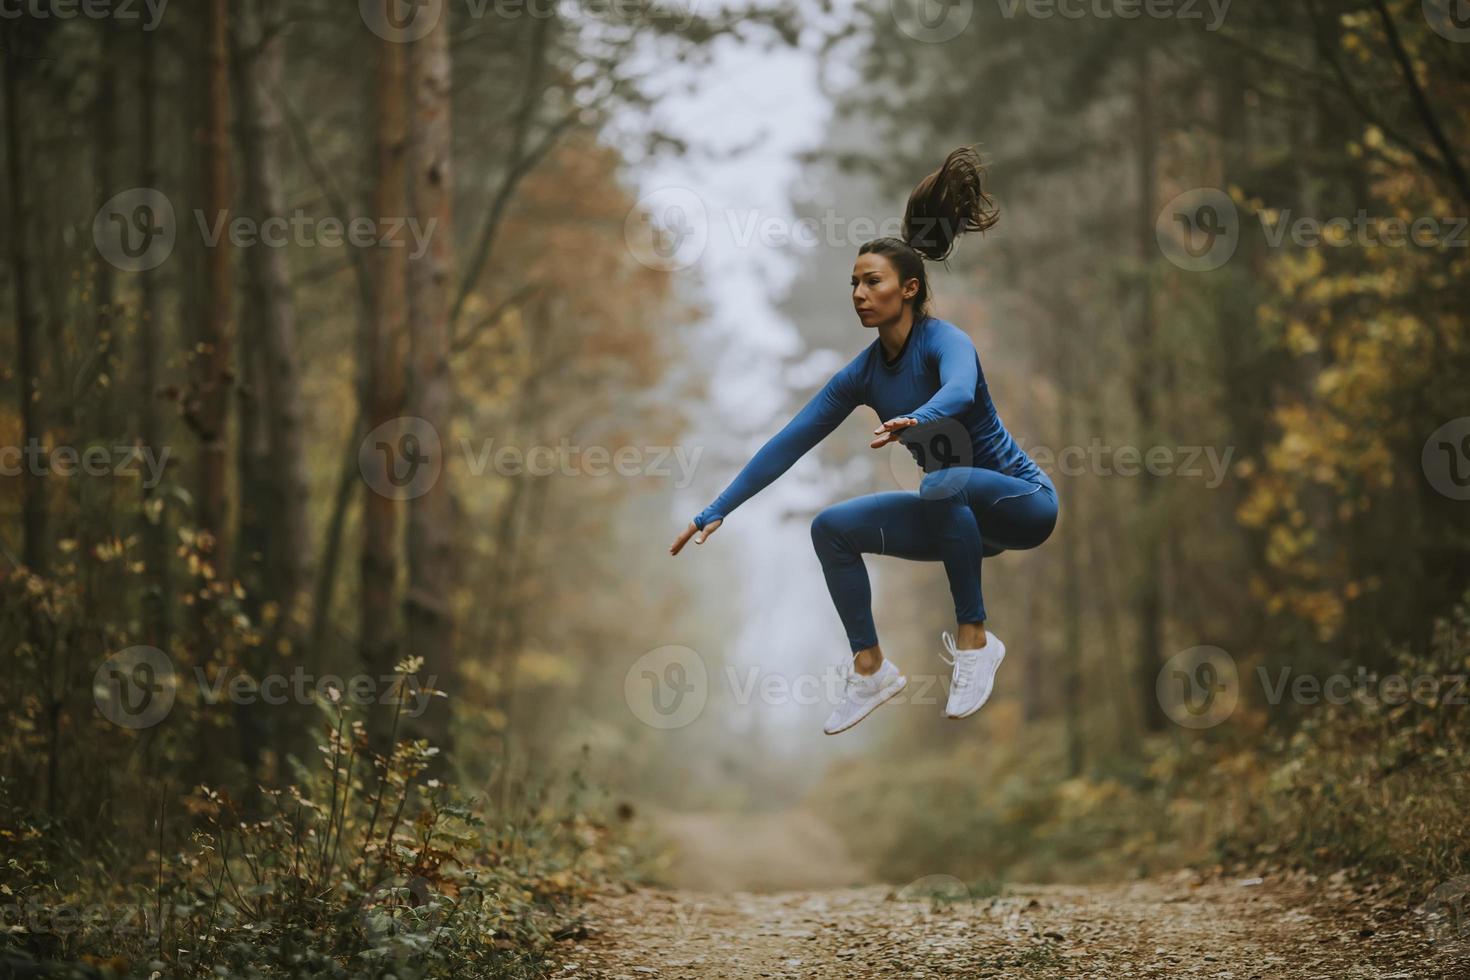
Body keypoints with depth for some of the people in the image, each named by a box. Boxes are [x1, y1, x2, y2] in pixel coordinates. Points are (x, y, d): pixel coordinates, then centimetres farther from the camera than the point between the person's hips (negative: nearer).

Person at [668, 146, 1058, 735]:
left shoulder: (943, 339, -21)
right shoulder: (865, 373, -1)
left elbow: (959, 390, -45)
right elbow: (789, 442, -2)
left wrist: (912, 422, -67)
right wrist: (716, 512, -5)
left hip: (1021, 500, -7)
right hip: (954, 513, 7)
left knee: (945, 484, -38)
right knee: (832, 528, -5)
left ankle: (973, 640, -24)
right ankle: (870, 670, 4)